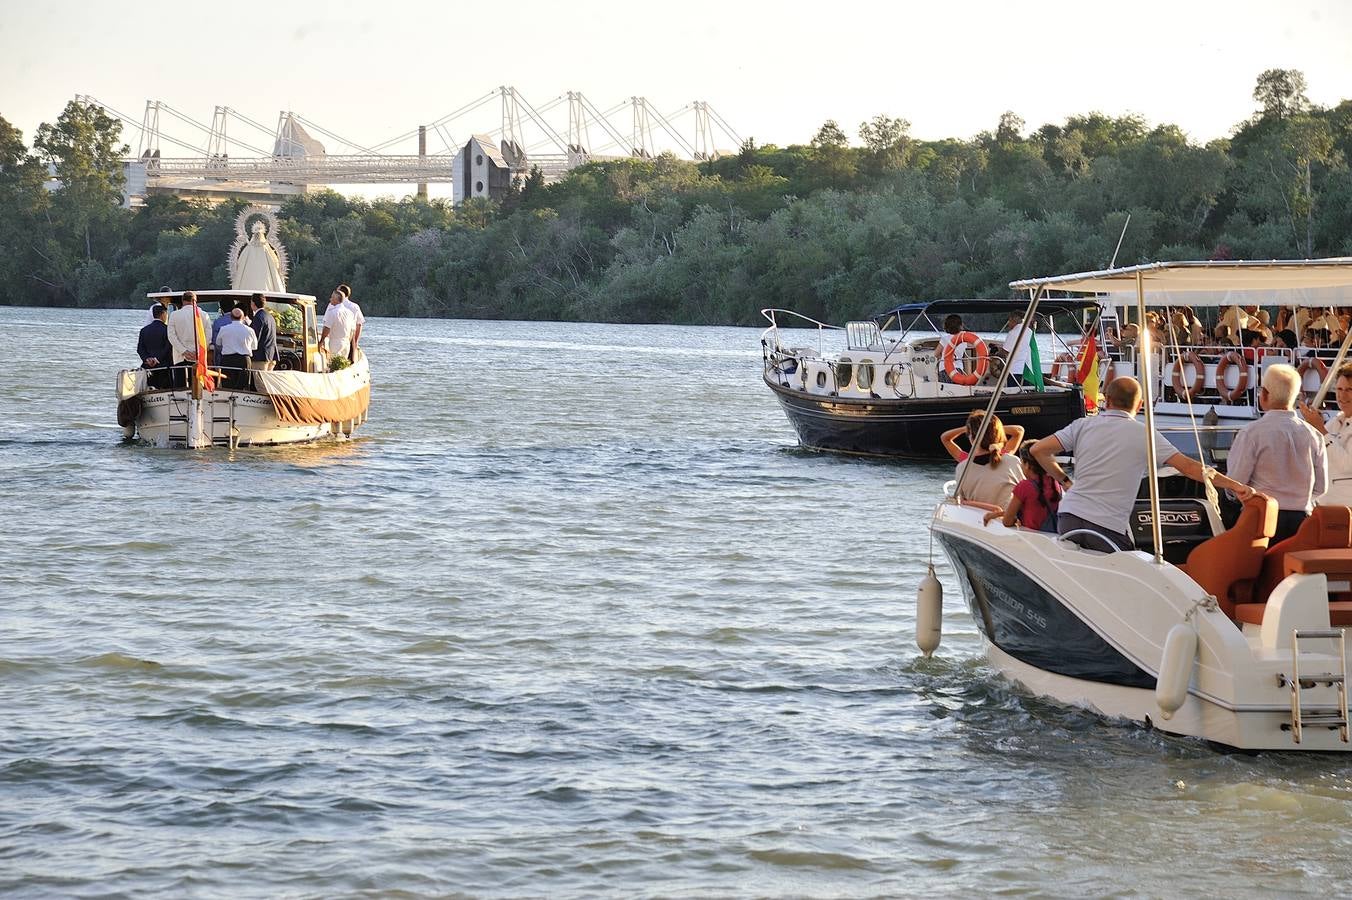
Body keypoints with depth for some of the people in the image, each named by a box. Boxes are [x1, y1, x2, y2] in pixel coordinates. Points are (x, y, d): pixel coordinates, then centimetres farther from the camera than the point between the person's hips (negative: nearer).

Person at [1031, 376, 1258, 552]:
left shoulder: (1083, 425, 8)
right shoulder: (1144, 434, 1)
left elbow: (1039, 450, 5)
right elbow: (1188, 467, -3)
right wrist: (1235, 485, -1)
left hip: (1069, 516, 3)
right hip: (1109, 528, -3)